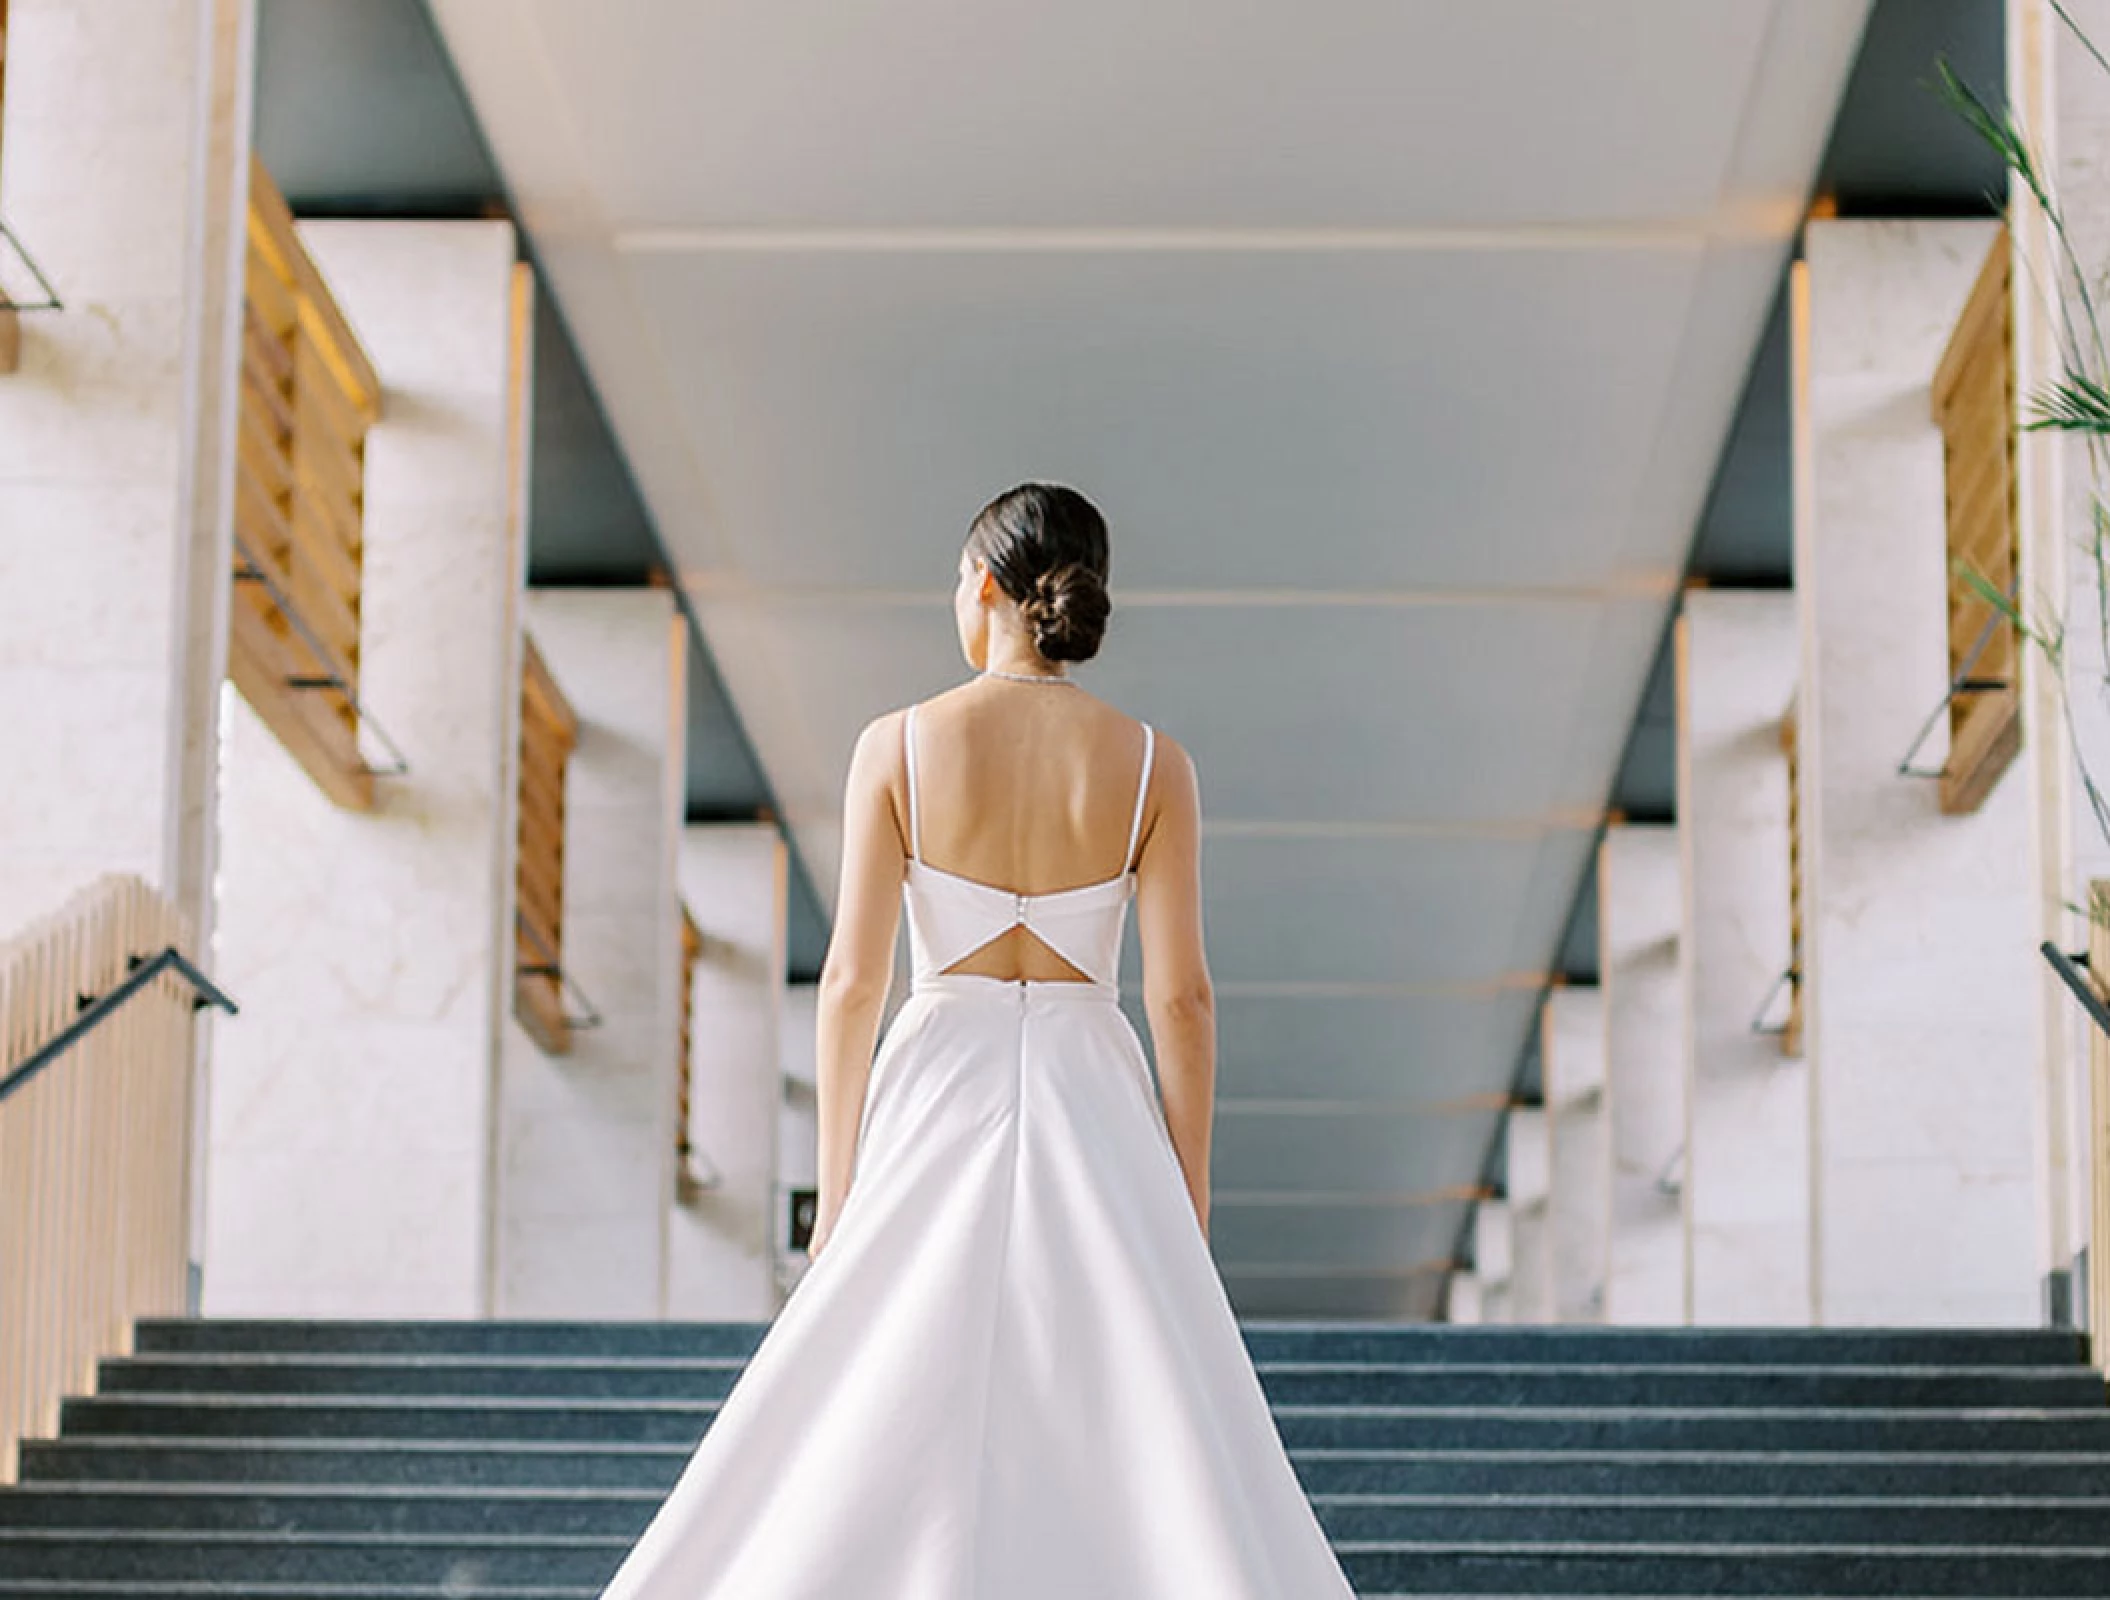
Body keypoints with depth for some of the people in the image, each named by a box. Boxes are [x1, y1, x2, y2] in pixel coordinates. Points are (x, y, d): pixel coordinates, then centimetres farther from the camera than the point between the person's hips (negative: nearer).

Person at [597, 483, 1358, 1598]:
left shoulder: (898, 746, -3)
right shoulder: (1151, 763, -1)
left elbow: (852, 981, -5)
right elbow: (1182, 998, -4)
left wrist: (836, 1198, 1)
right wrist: (1188, 1210, 3)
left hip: (936, 1101, 0)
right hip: (1092, 1100, 1)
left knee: (863, 1457, 5)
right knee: (1143, 1444, 0)